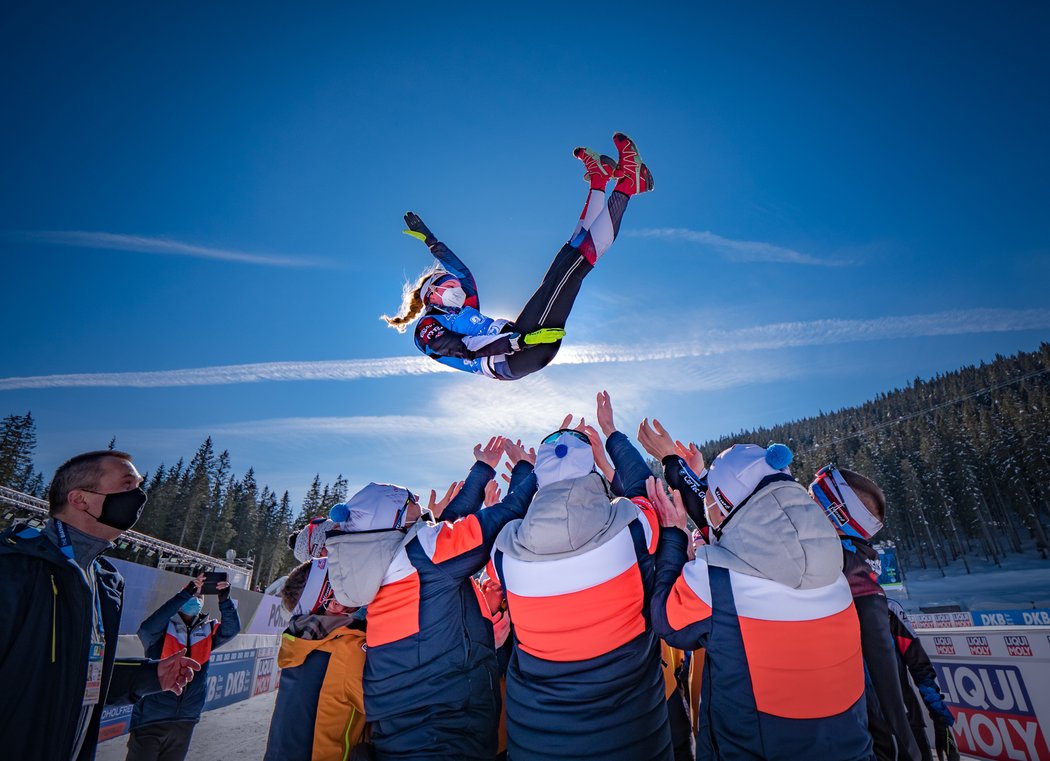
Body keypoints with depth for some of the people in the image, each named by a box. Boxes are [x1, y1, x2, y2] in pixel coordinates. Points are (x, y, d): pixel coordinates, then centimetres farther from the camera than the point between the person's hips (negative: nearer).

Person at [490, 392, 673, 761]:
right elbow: (640, 485, 5)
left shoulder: (506, 546, -16)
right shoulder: (631, 524, -18)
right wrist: (610, 432, 19)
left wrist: (528, 468, 16)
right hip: (628, 722, 0)